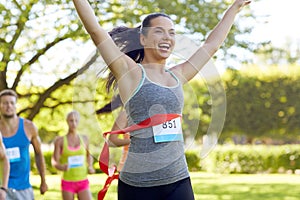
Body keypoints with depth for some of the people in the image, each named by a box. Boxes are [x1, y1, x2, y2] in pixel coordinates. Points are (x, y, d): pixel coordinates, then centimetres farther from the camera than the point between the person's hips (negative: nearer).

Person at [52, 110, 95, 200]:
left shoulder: (84, 139, 4)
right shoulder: (60, 140, -3)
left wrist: (90, 167, 1)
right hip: (68, 183, -1)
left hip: (83, 183, 1)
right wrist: (61, 167, -28)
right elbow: (54, 162, -6)